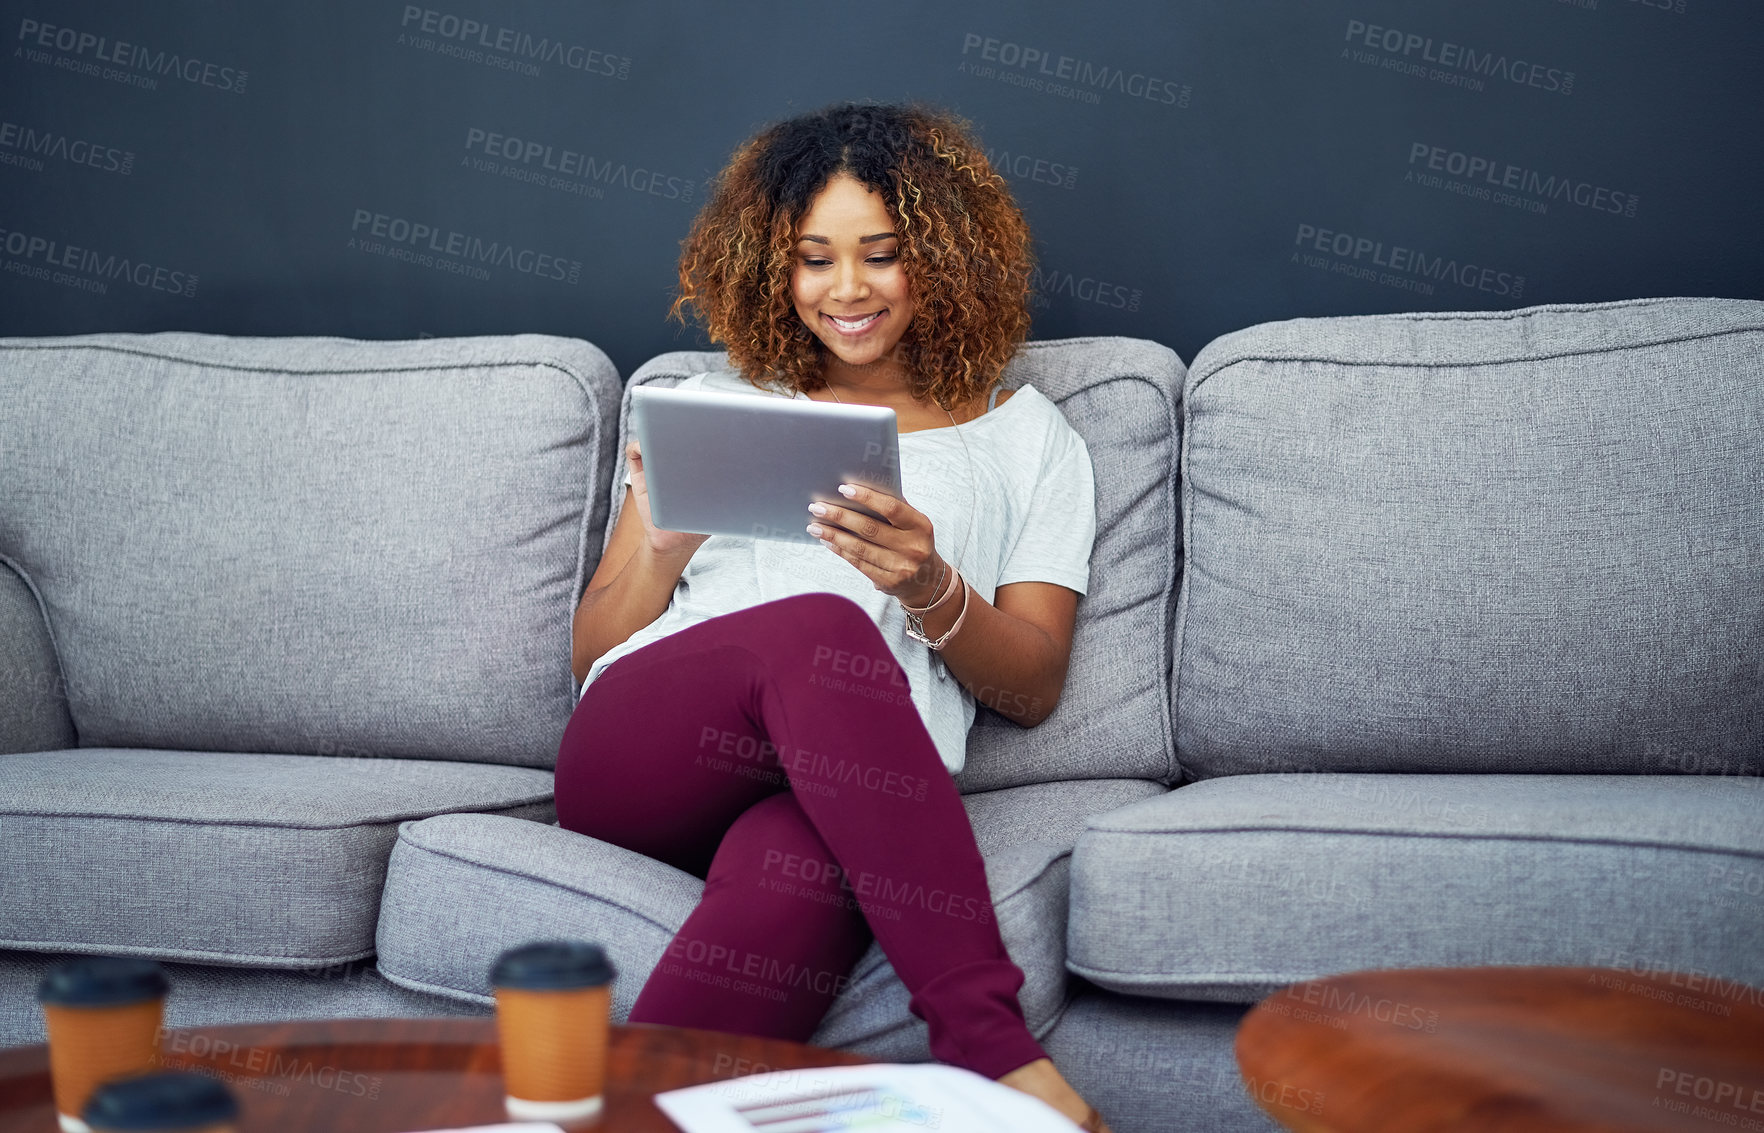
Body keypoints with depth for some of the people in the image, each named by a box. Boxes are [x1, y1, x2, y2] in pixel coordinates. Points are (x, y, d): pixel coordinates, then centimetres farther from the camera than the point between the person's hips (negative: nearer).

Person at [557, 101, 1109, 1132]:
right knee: (819, 628, -37)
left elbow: (1033, 689, 12)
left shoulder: (1024, 436, 22)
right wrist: (662, 555, -3)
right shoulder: (715, 409, 26)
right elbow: (594, 650, 21)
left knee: (800, 868, -42)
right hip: (637, 754, 1)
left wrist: (930, 590, -10)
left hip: (845, 795, -1)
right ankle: (993, 1047, -40)